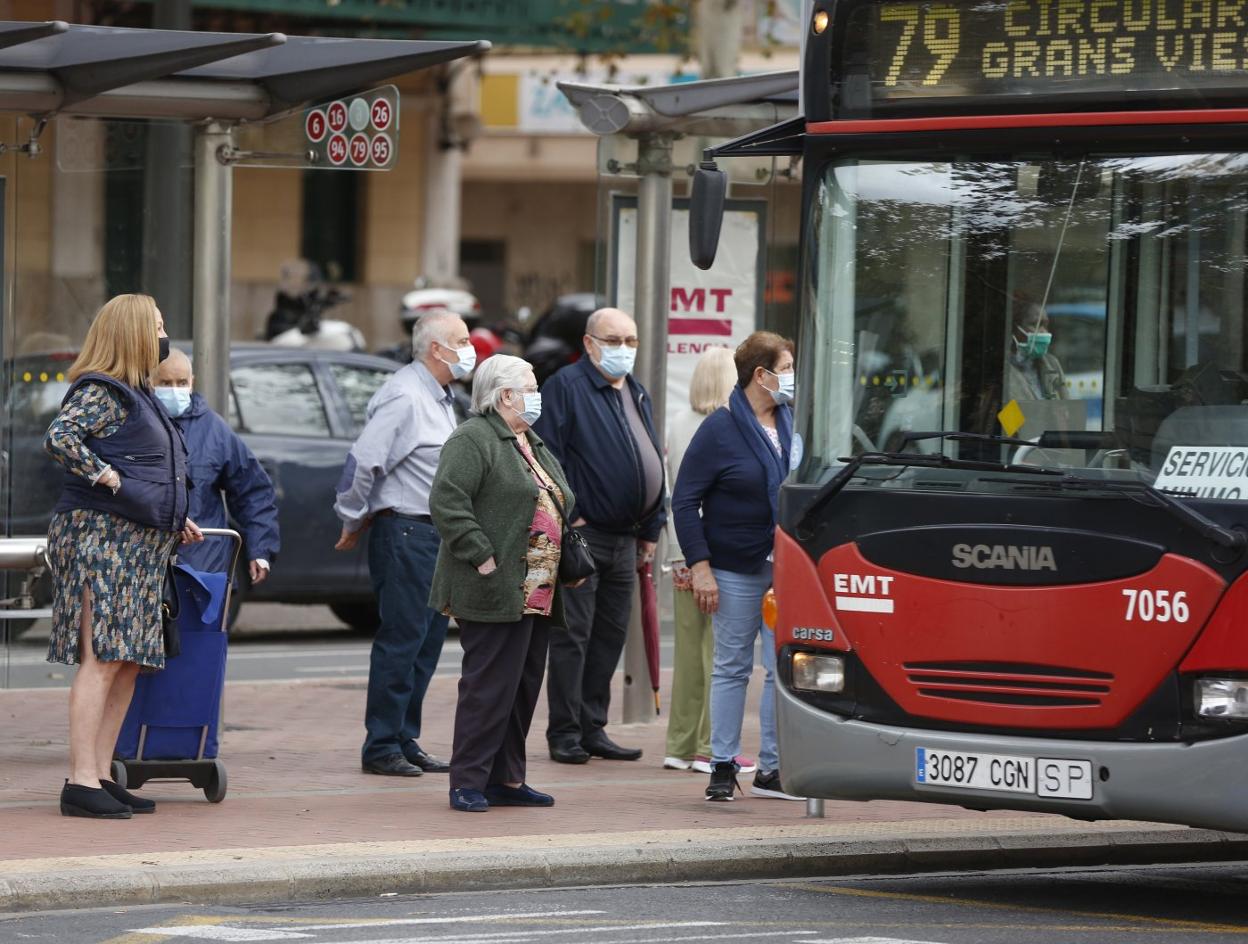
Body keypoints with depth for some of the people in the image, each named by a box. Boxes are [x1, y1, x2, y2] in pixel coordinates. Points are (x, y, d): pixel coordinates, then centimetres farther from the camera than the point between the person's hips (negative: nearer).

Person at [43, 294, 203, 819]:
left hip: (140, 545, 10)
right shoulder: (101, 392, -9)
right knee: (103, 659, -13)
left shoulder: (137, 396, 21)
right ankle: (81, 781, -15)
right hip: (101, 536, -10)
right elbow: (59, 438, -23)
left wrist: (173, 523, 21)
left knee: (128, 665, 8)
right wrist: (109, 479, -20)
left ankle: (101, 776, 11)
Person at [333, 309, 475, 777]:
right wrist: (353, 523, -11)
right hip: (404, 532, -10)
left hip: (435, 534, 10)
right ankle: (381, 747, -3)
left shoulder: (440, 398, 16)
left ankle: (406, 742, 18)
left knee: (429, 639, 11)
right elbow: (363, 461, -20)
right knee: (401, 640, -7)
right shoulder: (405, 397, -16)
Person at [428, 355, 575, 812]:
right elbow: (447, 502, -19)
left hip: (535, 594, 9)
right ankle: (468, 782, -5)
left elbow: (559, 504, 28)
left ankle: (507, 779, 18)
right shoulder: (472, 440, -10)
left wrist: (567, 560, 16)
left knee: (523, 685, 11)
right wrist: (481, 558, -20)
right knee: (489, 685, -9)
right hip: (496, 595, -9)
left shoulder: (533, 444, 21)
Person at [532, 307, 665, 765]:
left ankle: (593, 729, 17)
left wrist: (651, 528, 18)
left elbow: (651, 460, 23)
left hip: (624, 538, 8)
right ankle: (565, 733, -1)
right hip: (582, 535, -8)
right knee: (572, 636, -5)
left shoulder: (635, 395, 18)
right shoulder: (566, 387, -7)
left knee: (610, 636, 10)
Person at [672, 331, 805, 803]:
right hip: (736, 569, -4)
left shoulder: (792, 424, 8)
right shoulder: (720, 429, -8)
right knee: (732, 667, 4)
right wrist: (699, 565, -13)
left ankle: (771, 768, 9)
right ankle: (723, 766, 12)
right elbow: (684, 500, -7)